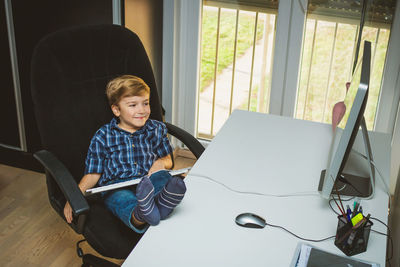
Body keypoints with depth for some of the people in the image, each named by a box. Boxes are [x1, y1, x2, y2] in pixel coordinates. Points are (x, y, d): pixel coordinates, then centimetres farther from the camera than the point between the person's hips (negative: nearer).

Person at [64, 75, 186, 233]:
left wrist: (161, 163, -2)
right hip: (116, 187, -2)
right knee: (122, 199, -39)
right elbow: (93, 174, 11)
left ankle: (162, 203, -65)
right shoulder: (103, 137, 9)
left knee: (163, 177, -33)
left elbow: (167, 160, 24)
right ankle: (139, 216, -73)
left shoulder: (156, 129, 17)